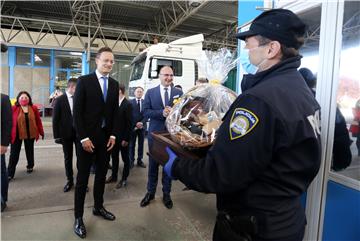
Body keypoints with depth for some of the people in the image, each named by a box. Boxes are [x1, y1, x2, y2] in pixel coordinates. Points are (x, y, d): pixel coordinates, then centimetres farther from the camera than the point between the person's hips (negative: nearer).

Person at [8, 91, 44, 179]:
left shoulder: (34, 108, -1)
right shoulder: (14, 109, -6)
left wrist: (41, 132, 7)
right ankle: (10, 174, 7)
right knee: (14, 153, 1)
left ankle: (30, 166, 38)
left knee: (29, 151, 18)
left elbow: (38, 121, 4)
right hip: (17, 134, -2)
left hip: (30, 134, 2)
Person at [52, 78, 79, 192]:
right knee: (68, 158, 11)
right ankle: (70, 180, 25)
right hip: (66, 134, 0)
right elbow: (55, 119, -2)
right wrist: (57, 136, -6)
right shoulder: (60, 100, -2)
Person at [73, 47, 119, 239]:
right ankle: (78, 217, 17)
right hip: (87, 137, -4)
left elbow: (115, 112, 9)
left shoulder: (114, 84, 7)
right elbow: (77, 112, -10)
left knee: (101, 174, 14)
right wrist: (83, 138, -14)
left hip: (106, 137, 5)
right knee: (82, 177, 4)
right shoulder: (84, 81, -6)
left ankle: (98, 207, 31)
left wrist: (113, 135, 2)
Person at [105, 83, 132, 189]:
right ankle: (114, 176, 31)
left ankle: (124, 179, 19)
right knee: (114, 157, 16)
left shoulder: (127, 104, -14)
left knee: (125, 158, 8)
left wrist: (126, 138, -17)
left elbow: (129, 123, -16)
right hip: (114, 135, 7)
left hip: (123, 137, -7)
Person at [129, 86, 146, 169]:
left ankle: (140, 160, 18)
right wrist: (135, 124, -12)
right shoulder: (130, 102, 1)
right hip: (133, 126, -2)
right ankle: (131, 160, 14)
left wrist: (142, 122, -15)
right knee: (132, 144, 4)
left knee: (141, 144, 8)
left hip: (142, 126, 2)